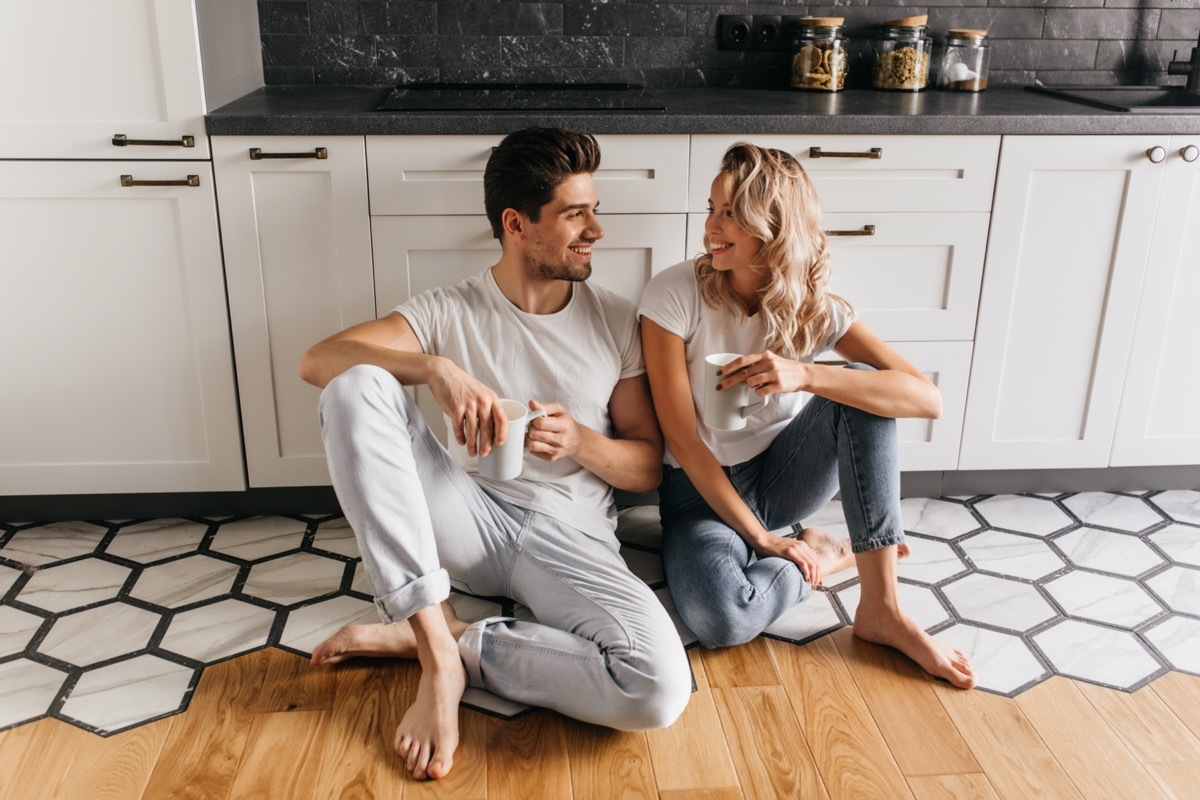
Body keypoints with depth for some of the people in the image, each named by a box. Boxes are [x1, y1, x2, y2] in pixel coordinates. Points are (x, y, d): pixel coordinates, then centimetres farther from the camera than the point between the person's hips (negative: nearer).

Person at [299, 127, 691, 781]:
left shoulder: (615, 322, 4)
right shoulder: (450, 313, 2)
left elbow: (648, 467, 8)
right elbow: (316, 360, -12)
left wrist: (580, 441, -14)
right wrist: (434, 368, -28)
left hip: (570, 537, 0)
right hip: (470, 519, 1)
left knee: (661, 690, -30)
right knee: (355, 387, -24)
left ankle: (443, 643, -10)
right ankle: (436, 650, -25)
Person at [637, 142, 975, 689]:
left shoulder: (814, 310, -11)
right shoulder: (675, 294, -17)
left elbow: (928, 399, -24)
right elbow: (682, 439, -17)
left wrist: (804, 375, -39)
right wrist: (763, 539, -18)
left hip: (781, 477, 3)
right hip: (702, 488, -3)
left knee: (862, 385, -24)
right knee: (720, 619, -34)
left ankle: (881, 609, -19)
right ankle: (829, 555, 0)